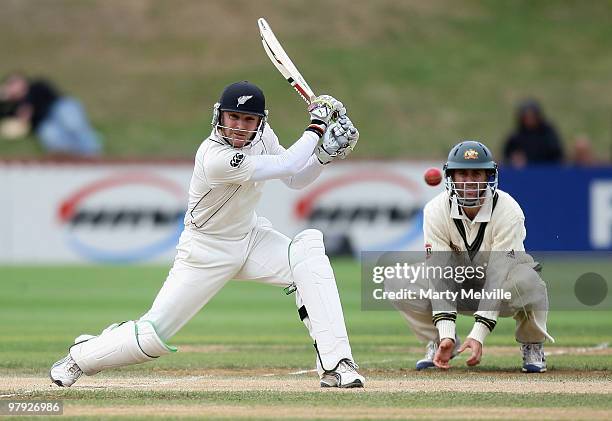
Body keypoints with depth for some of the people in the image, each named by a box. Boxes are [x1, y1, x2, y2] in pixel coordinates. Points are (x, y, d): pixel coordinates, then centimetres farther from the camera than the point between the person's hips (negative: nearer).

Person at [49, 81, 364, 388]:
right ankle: (81, 355, 27)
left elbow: (296, 180, 4)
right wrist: (317, 125, -19)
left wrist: (325, 155, -13)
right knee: (155, 334, -5)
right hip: (207, 252, -6)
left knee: (309, 252, -22)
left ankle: (335, 366, -22)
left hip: (251, 237, 6)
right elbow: (288, 166, -30)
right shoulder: (215, 159, -33)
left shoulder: (261, 134, -10)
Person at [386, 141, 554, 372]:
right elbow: (439, 274, -23)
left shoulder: (509, 212, -26)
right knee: (395, 284, -21)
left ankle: (532, 345, -8)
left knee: (526, 279, -38)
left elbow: (498, 277, -30)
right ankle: (440, 342, 3)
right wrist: (446, 334, -34)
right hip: (458, 288, 2)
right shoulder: (436, 210, -18)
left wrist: (478, 335, -38)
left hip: (502, 293, -2)